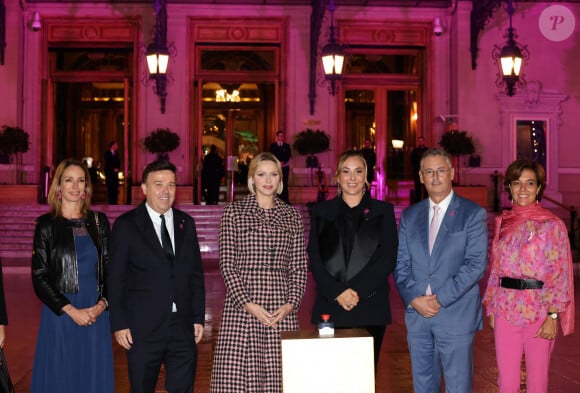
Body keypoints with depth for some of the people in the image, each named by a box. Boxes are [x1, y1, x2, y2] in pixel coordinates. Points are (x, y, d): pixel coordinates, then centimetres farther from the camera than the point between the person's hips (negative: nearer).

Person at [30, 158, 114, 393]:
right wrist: (72, 310, -11)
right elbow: (39, 277, -3)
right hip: (60, 314, -2)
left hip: (96, 313, 3)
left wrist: (101, 305, -8)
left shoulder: (99, 221, 8)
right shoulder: (47, 224, 0)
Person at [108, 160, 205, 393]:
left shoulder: (186, 223, 9)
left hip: (183, 328, 3)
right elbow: (115, 278, -3)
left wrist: (198, 318, 7)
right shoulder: (126, 225, -2)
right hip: (143, 329, -3)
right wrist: (119, 324, -7)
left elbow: (196, 274, 11)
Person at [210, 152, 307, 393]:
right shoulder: (233, 212, 3)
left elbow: (299, 266, 10)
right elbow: (226, 263, -2)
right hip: (241, 307, -2)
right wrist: (247, 304, -11)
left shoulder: (293, 216, 12)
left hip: (282, 310, 2)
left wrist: (291, 304, -4)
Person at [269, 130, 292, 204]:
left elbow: (288, 156, 0)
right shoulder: (273, 146, 9)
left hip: (285, 167, 0)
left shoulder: (286, 146, 10)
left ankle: (285, 200, -4)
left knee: (284, 183, -4)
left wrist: (283, 162, -17)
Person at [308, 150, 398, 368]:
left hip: (371, 309, 0)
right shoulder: (321, 212, 11)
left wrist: (358, 291, -11)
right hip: (329, 308, 1)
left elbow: (388, 259, 0)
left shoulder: (383, 211, 8)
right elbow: (315, 260, 4)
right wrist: (337, 292, -10)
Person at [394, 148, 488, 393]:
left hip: (456, 316, -4)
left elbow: (476, 263, -10)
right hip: (417, 316, 4)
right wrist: (414, 299, -8)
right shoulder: (410, 216, 11)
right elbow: (401, 264, 8)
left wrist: (440, 299, -14)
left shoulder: (473, 214, -2)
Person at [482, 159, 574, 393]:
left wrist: (553, 316, -13)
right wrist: (491, 309, 10)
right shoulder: (502, 223, 8)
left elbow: (560, 274, -7)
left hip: (539, 312, -3)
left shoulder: (552, 225, -5)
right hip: (505, 311, 4)